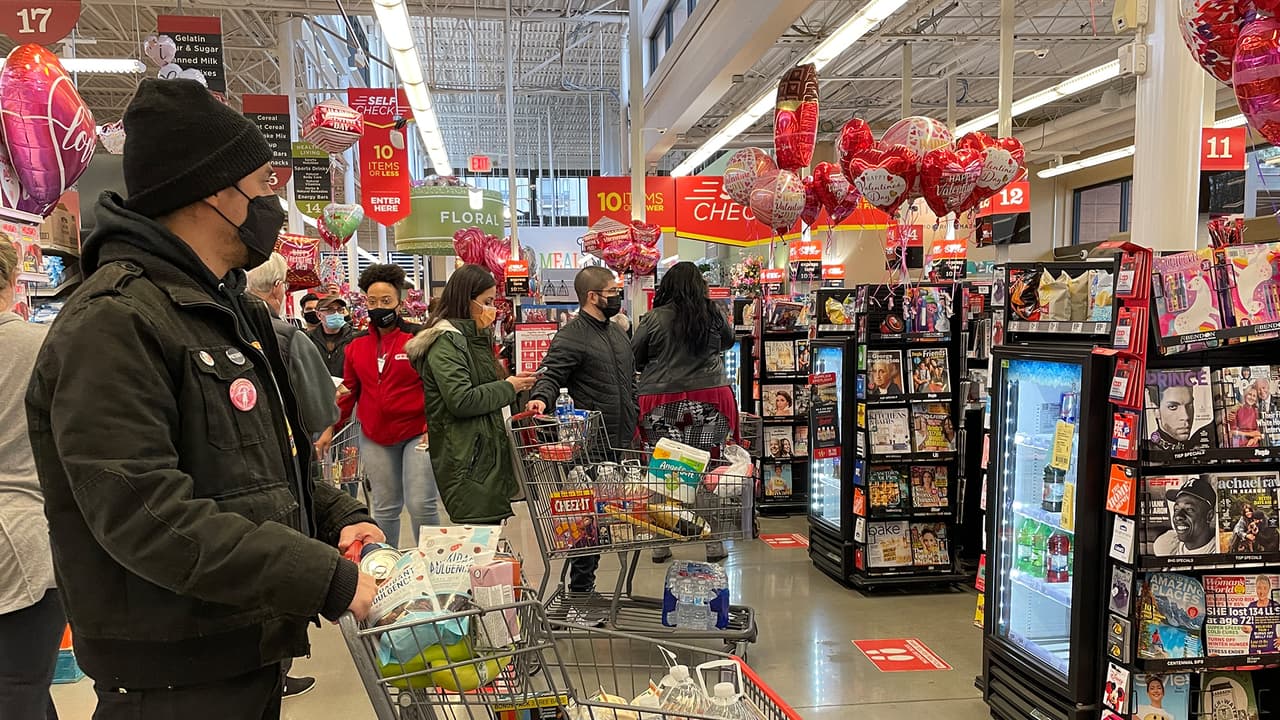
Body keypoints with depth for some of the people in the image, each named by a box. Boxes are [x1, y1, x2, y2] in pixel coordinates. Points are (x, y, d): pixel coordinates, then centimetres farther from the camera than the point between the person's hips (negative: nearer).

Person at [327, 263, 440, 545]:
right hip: (374, 439, 4)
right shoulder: (356, 345, 9)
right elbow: (349, 390, 17)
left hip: (417, 434, -4)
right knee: (385, 508, 11)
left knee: (421, 505, -9)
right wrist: (332, 427, 12)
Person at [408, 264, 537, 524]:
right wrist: (508, 388, -9)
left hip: (488, 451, 10)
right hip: (465, 459, -9)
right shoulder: (445, 342, -11)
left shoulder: (474, 338, 19)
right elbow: (461, 401, -19)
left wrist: (515, 385, 11)